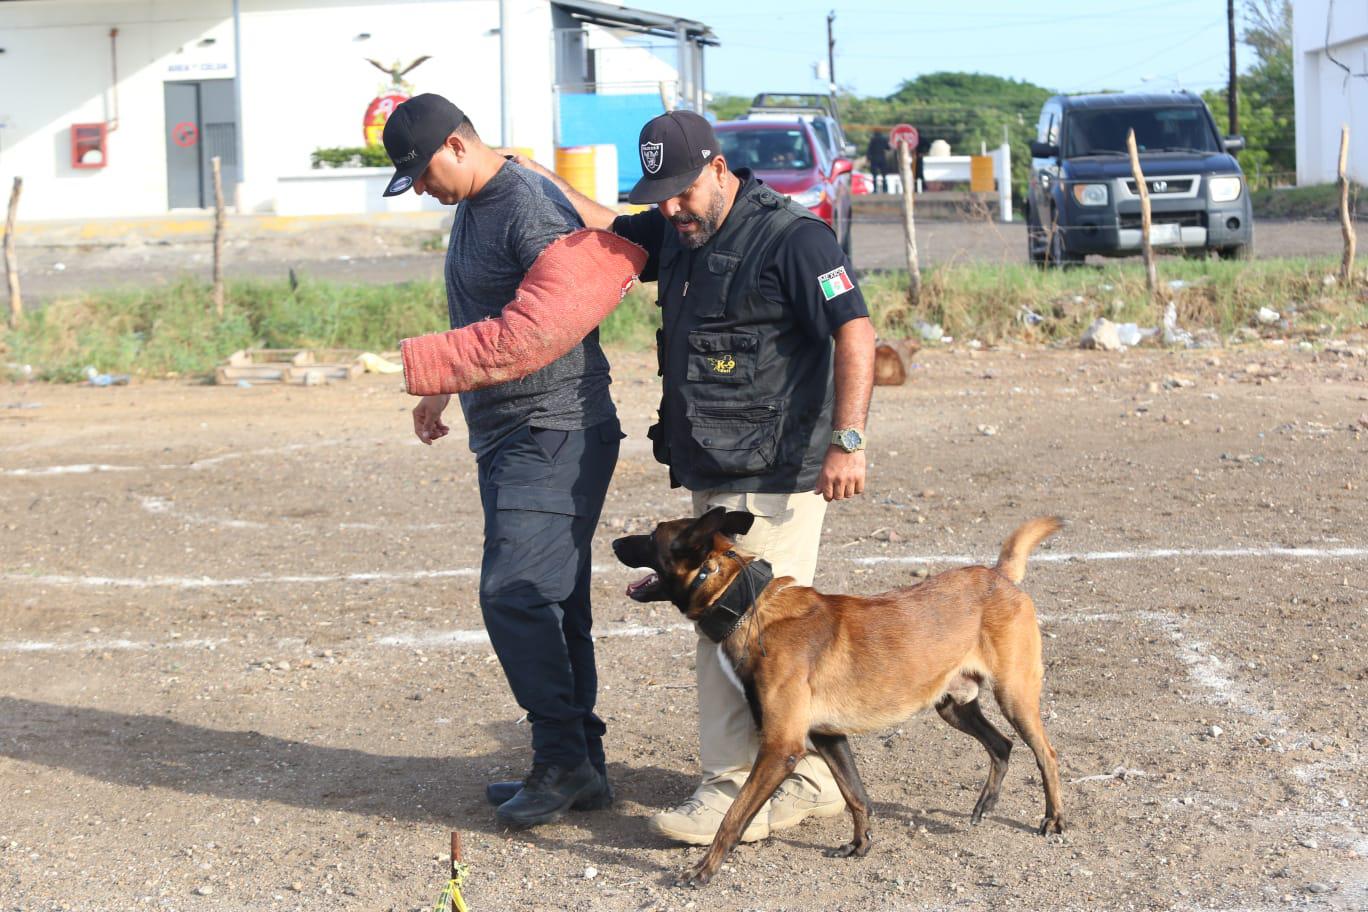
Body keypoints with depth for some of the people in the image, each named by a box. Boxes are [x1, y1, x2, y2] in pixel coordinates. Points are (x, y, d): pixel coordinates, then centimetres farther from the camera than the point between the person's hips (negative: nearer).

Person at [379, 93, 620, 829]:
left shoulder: (530, 209, -15)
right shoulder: (471, 209, 17)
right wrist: (443, 389, 24)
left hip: (553, 431, -10)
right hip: (505, 435, 10)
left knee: (514, 592, -14)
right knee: (549, 600, 11)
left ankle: (564, 757, -7)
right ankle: (578, 765, 17)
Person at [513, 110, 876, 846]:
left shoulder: (792, 238, -12)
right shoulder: (677, 235, 14)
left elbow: (856, 332, -17)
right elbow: (601, 226, 30)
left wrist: (848, 441, -23)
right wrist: (530, 172, 22)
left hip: (772, 478, -9)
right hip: (716, 478, 9)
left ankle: (734, 793, -2)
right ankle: (811, 781, 20)